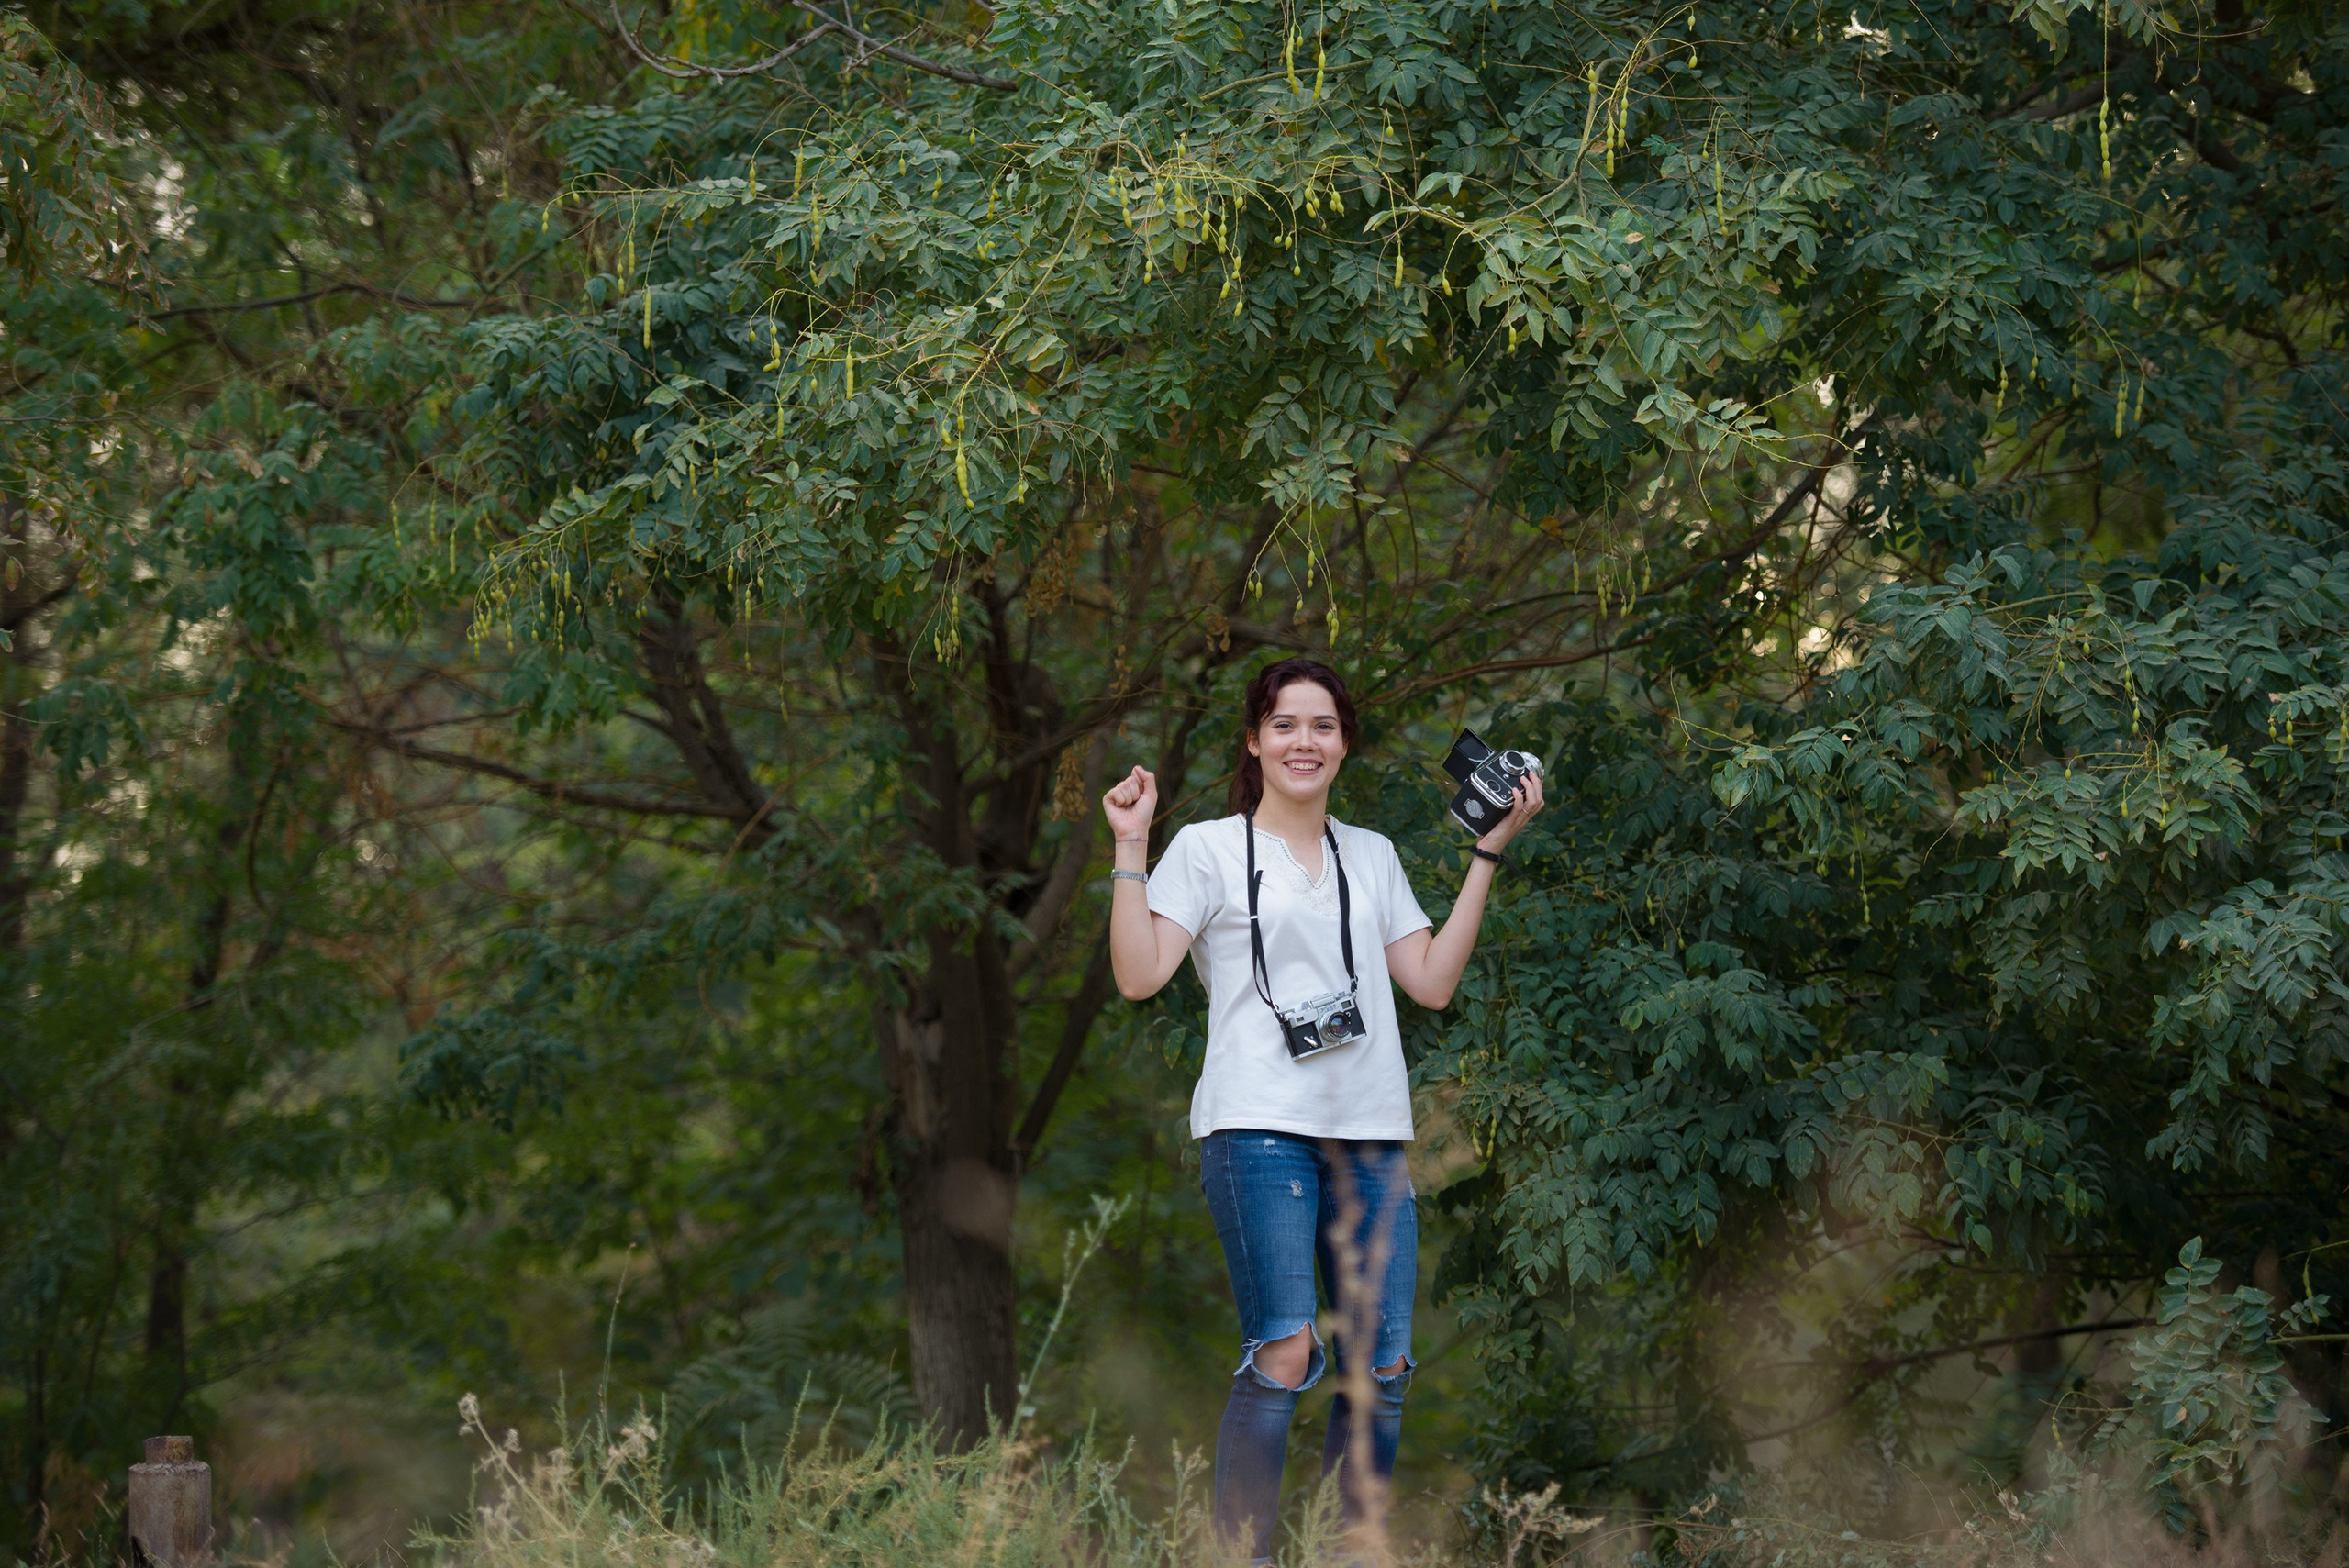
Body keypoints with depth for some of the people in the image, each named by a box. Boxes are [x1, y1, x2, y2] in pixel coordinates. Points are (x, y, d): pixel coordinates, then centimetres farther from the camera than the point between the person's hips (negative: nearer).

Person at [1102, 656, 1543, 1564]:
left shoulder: (1372, 857, 20)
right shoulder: (1209, 849, 6)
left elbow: (1433, 983, 12)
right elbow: (1138, 976, -3)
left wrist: (1489, 853, 13)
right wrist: (1131, 850, -8)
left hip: (1371, 1138, 5)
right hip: (1259, 1129, -5)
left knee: (1385, 1368, -2)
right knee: (1284, 1359, -17)